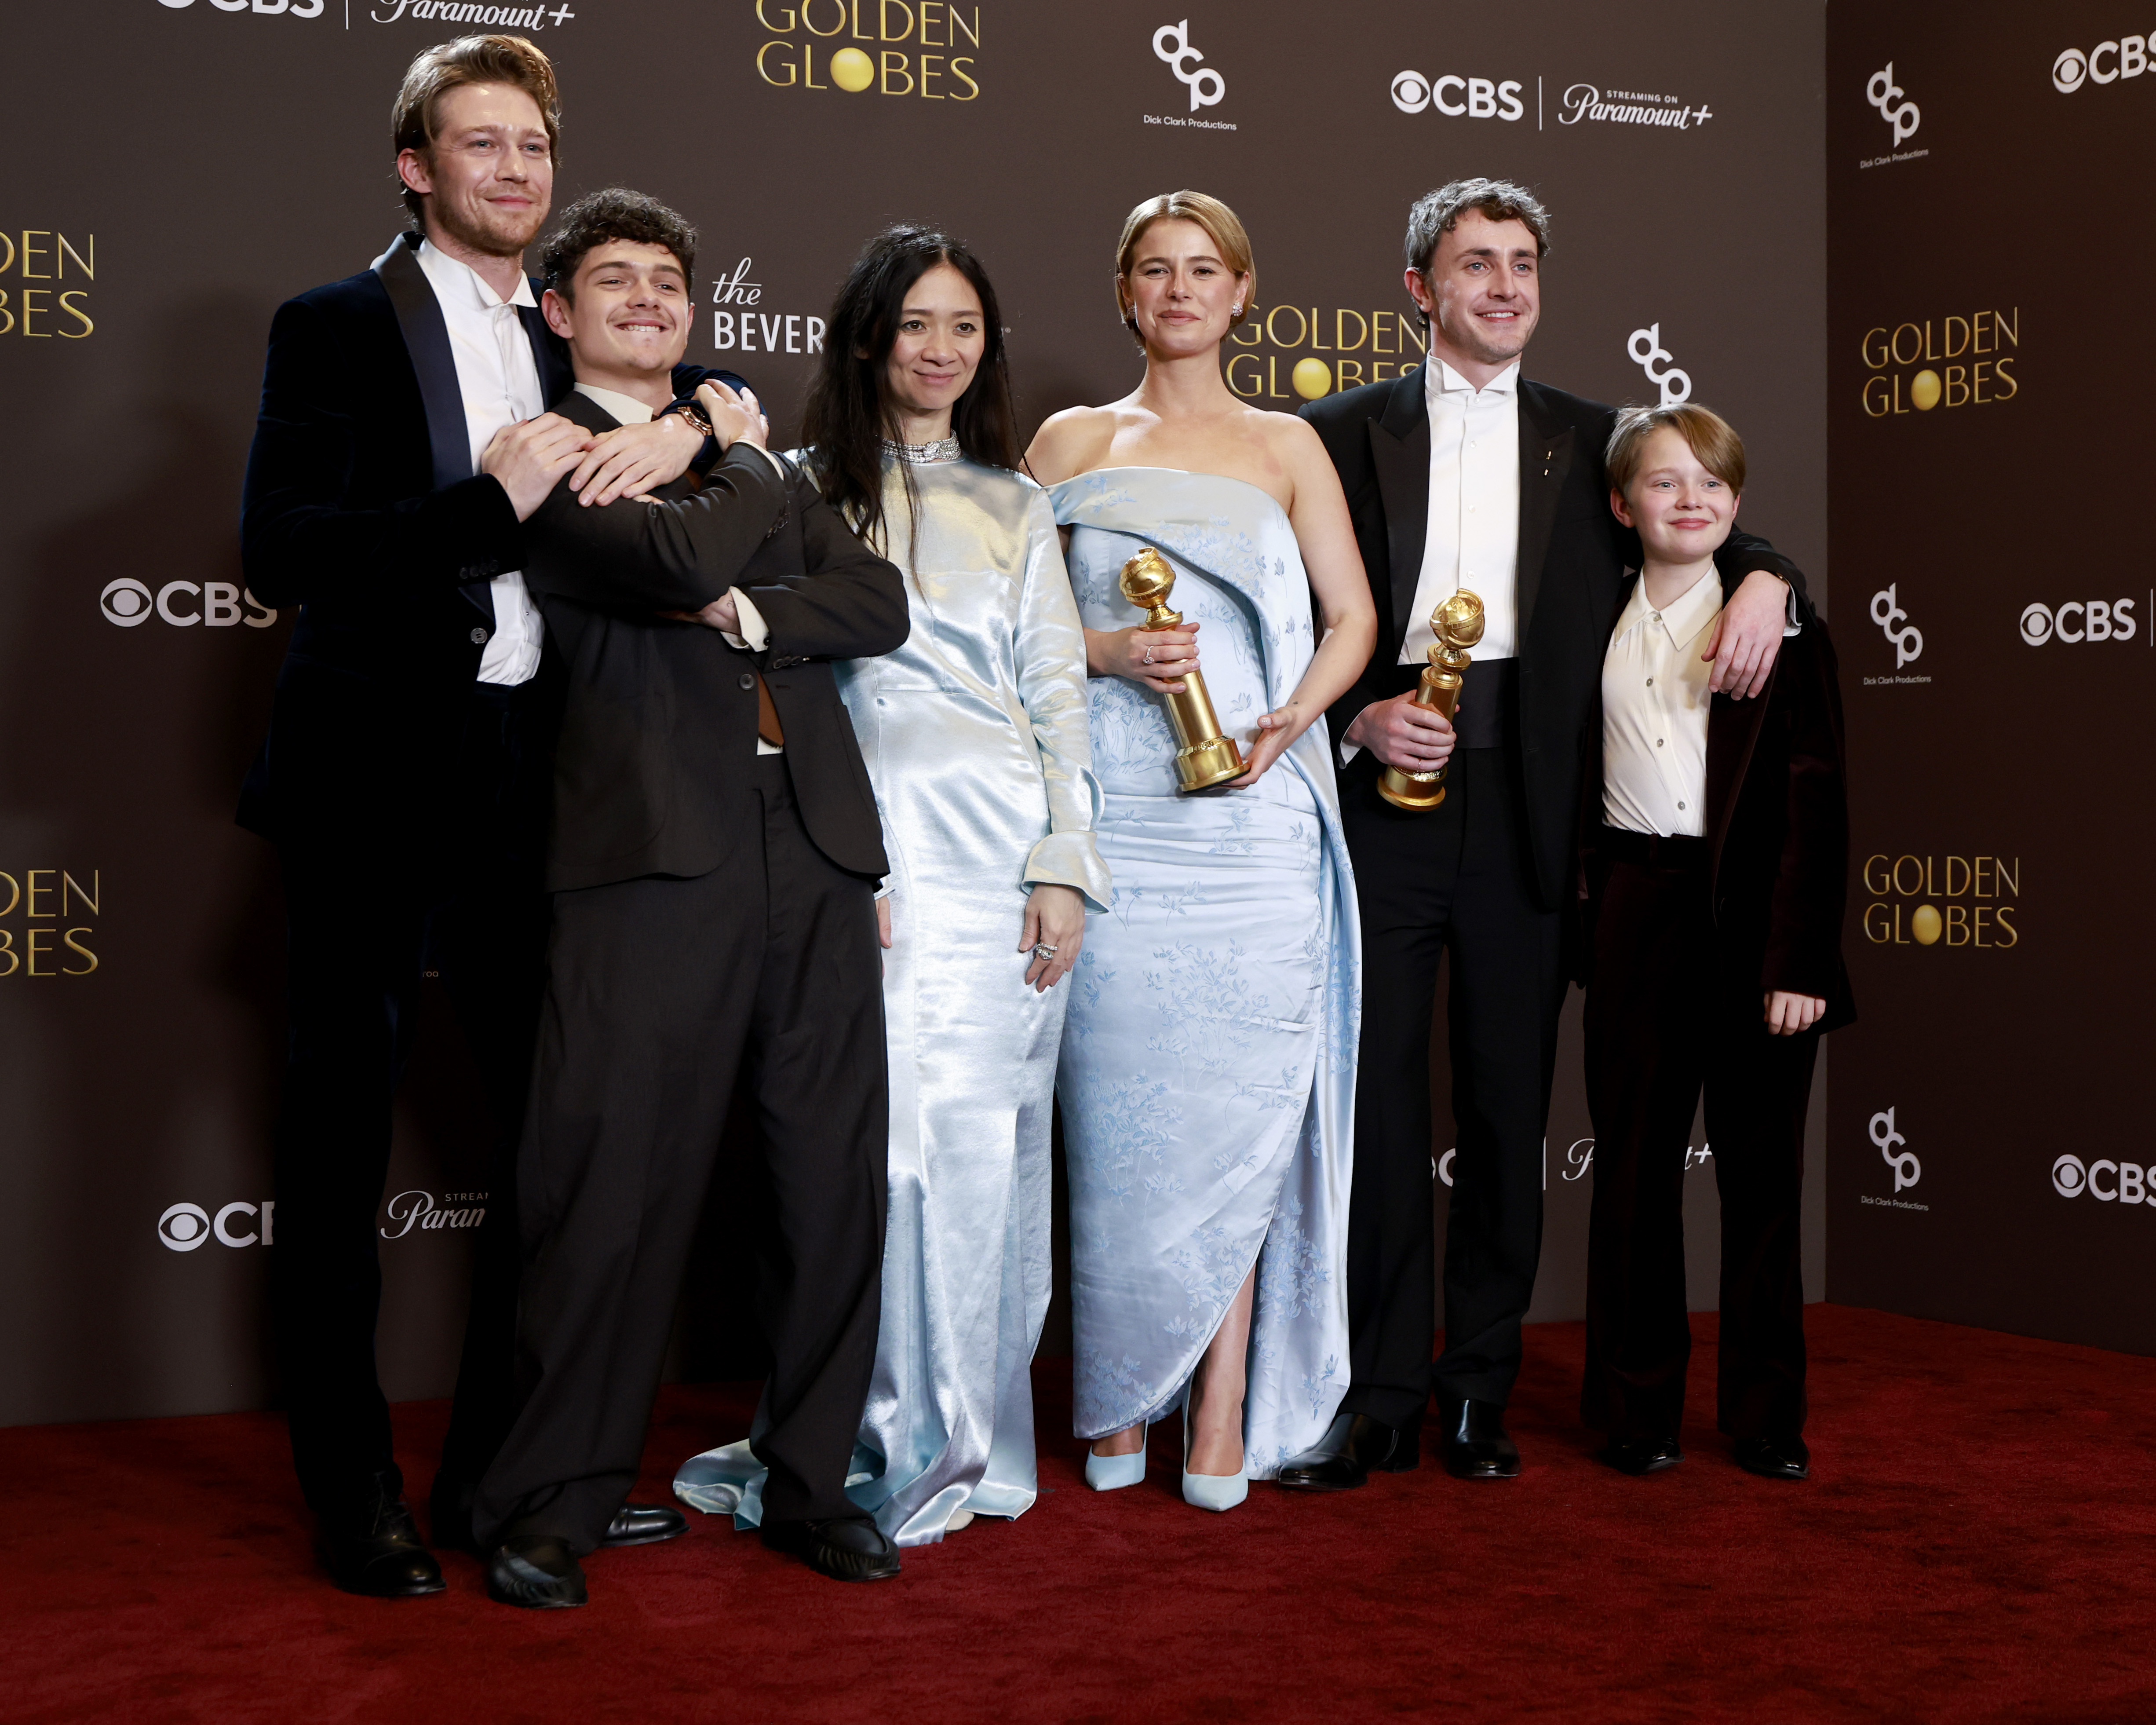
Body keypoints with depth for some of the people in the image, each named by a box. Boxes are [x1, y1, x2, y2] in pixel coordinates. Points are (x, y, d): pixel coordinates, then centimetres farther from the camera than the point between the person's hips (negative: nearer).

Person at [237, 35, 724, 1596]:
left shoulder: (574, 340, 13)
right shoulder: (337, 329, -2)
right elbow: (280, 552, -12)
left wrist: (682, 428, -4)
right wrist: (488, 501, -20)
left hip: (531, 778, 5)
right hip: (376, 779, -5)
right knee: (342, 1142, 5)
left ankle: (503, 1460, 24)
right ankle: (352, 1484, 17)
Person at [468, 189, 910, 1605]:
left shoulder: (754, 459, 23)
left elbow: (881, 603, 10)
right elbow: (679, 555, -14)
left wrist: (748, 612, -5)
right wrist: (744, 466, 4)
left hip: (813, 851, 6)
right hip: (656, 854, -5)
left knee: (835, 1183, 7)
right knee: (618, 1192, -4)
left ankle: (813, 1484, 21)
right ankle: (553, 1507, 9)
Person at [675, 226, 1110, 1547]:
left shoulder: (1017, 507, 16)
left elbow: (1058, 692, 11)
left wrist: (1065, 867, 0)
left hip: (1004, 853, 2)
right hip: (867, 850, -1)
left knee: (986, 1142, 1)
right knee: (875, 1135, -3)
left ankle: (972, 1442, 12)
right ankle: (885, 1441, 10)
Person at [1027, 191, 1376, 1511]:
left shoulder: (1287, 446, 14)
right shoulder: (1074, 441, 13)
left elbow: (1352, 618, 11)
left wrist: (1291, 720, -6)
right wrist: (1109, 651, -10)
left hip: (1251, 812, 0)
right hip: (1113, 811, 0)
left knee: (1237, 1106, -3)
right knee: (1120, 1104, -2)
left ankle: (1224, 1409, 5)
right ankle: (1121, 1401, 10)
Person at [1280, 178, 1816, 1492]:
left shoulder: (1590, 442, 14)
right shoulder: (1345, 433, 8)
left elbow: (1701, 530, 19)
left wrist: (1765, 579, -4)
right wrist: (1359, 719, -11)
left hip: (1524, 816, 2)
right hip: (1382, 797, -2)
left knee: (1509, 1112, 7)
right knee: (1376, 1107, -1)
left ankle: (1481, 1393, 19)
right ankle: (1380, 1397, 9)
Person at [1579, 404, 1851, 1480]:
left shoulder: (1780, 624, -1)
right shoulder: (1598, 627, 8)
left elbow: (1813, 802, -6)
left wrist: (1799, 958, -13)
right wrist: (1593, 902, 3)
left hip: (1755, 915, -2)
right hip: (1637, 916, 2)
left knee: (1761, 1170, 6)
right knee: (1634, 1163, 7)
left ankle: (1767, 1416, 18)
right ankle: (1637, 1410, 19)